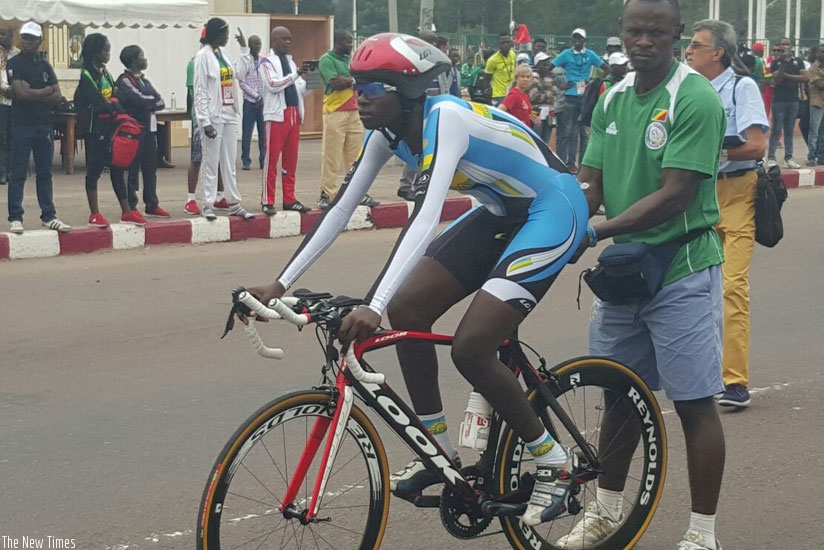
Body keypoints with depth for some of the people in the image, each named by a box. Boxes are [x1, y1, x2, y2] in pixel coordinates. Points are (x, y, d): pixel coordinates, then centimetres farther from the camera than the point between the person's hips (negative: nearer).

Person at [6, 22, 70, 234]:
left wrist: (33, 94, -9)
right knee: (18, 175, -4)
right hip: (22, 126, -5)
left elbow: (58, 97, 4)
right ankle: (15, 218, -1)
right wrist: (45, 91, -4)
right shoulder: (14, 64, -3)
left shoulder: (45, 66, 12)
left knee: (44, 174, 8)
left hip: (44, 125, 5)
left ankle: (48, 216, 13)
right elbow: (21, 93, -16)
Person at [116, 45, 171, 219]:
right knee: (132, 169, -4)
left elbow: (160, 102, 7)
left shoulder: (143, 80, 18)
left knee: (150, 168, 11)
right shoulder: (124, 81, -8)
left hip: (149, 128, 8)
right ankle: (130, 207, 1)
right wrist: (154, 101, -2)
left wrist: (148, 102, -11)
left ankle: (152, 205, 18)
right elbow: (140, 100, -20)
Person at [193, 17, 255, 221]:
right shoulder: (203, 56, -9)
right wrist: (205, 121, -17)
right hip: (213, 116, -7)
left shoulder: (223, 54, 14)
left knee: (230, 162, 10)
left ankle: (234, 203, 14)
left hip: (229, 114, 7)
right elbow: (200, 91, -13)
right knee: (211, 162, -2)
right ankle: (208, 205, 3)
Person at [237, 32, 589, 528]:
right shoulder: (388, 131, -5)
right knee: (407, 311, -2)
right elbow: (341, 209, -1)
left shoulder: (446, 119, -30)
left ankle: (554, 461, 1)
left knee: (470, 348, -17)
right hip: (502, 213, 9)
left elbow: (427, 218, -40)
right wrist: (281, 285, -6)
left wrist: (374, 307, -49)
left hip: (553, 212, -9)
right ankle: (440, 451, 12)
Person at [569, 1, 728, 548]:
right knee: (619, 395, 16)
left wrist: (596, 232, -25)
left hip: (682, 272, -7)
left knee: (694, 402, 0)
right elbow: (591, 185, 5)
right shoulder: (612, 100, 7)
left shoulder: (696, 98, -15)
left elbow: (674, 196, -21)